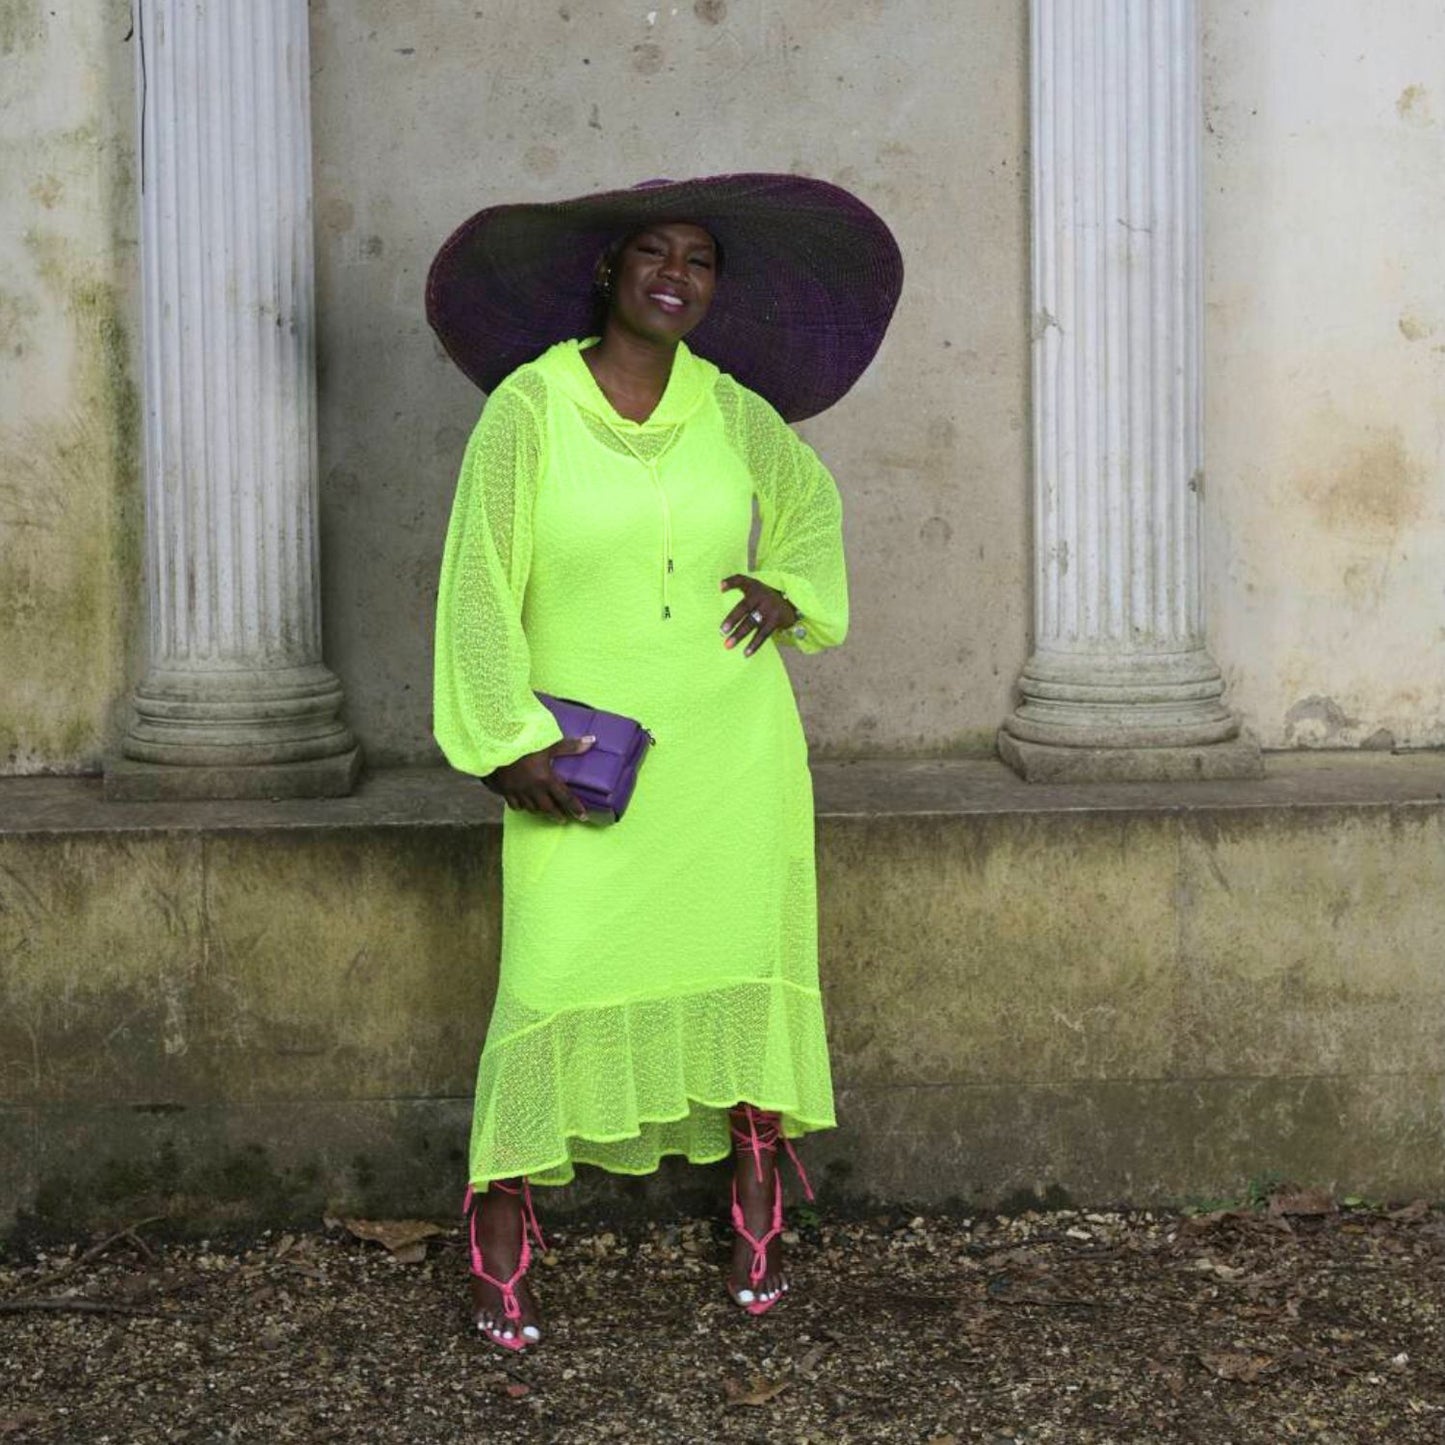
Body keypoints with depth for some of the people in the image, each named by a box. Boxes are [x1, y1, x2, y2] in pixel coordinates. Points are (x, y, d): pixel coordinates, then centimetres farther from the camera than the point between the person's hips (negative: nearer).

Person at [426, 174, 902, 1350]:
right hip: (581, 751, -3)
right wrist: (507, 741, -11)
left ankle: (758, 1209, 24)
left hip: (730, 734, 3)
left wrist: (788, 588, 4)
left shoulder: (733, 409, 3)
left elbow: (810, 498, 23)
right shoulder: (529, 403, -7)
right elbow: (479, 583, -6)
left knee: (745, 954, 7)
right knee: (556, 974, -8)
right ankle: (501, 1249, 3)